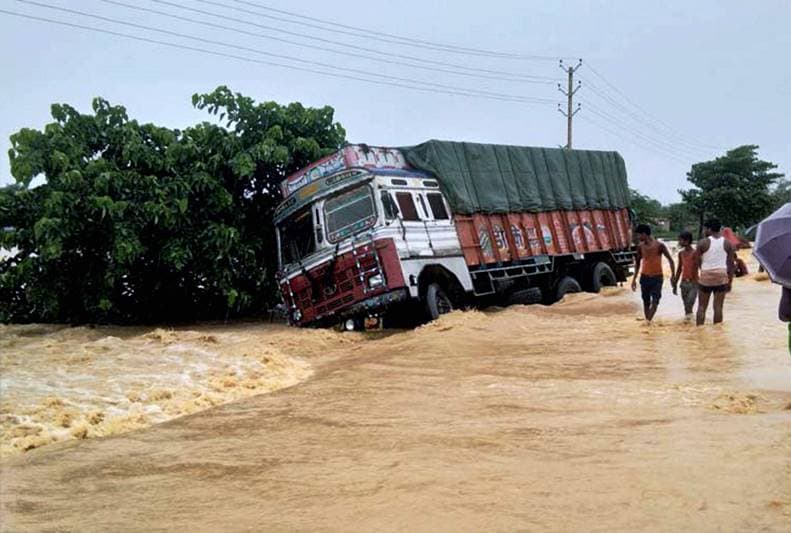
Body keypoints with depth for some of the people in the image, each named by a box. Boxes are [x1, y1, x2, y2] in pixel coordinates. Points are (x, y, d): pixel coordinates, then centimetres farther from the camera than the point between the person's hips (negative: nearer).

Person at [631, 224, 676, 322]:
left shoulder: (659, 245, -11)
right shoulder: (640, 246, 1)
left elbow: (670, 259, -3)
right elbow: (638, 263, 13)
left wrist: (673, 275, -10)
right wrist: (634, 279, 12)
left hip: (657, 278, -3)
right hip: (645, 277, 4)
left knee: (655, 302, -12)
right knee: (646, 302, 6)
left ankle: (648, 322, -14)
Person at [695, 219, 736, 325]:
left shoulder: (703, 243, -6)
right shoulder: (727, 243, 2)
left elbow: (697, 262, -4)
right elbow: (731, 264, 3)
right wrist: (730, 281, 8)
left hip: (706, 276, -2)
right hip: (721, 277, 2)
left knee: (702, 307, 6)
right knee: (718, 307, 6)